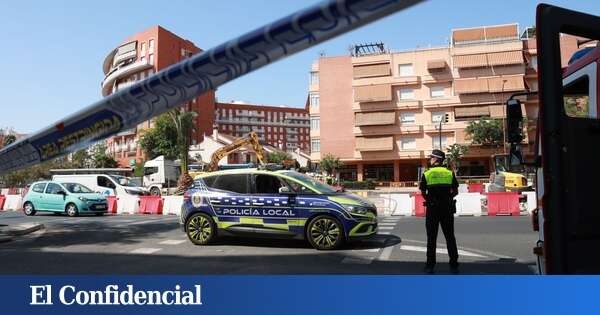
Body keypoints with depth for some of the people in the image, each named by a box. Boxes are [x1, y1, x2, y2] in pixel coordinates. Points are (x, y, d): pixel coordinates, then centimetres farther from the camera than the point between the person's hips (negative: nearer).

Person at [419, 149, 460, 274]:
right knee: (450, 237, 10)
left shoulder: (426, 174, -4)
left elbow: (423, 193, -3)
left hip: (432, 209, -2)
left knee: (431, 238, 6)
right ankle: (454, 265, 12)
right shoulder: (450, 173, 2)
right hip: (447, 208, 2)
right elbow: (455, 191, 4)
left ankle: (430, 266, 8)